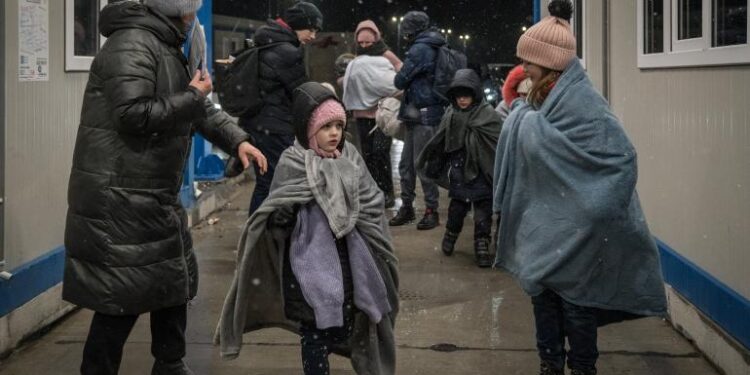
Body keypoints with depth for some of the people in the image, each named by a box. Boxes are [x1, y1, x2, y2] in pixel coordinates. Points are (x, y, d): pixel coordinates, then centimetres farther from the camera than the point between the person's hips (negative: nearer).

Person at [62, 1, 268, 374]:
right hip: (118, 201, -11)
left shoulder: (166, 49, 16)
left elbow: (200, 109, 22)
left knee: (175, 280, 19)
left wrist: (236, 139, 8)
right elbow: (134, 115, -27)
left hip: (155, 198, 11)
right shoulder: (131, 45, -17)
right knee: (121, 298, -6)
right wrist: (192, 97, -15)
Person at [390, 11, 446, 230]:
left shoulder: (420, 49, -12)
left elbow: (400, 81, -9)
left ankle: (432, 211, 0)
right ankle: (406, 208, 18)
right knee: (406, 164, 12)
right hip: (418, 115, 9)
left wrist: (397, 81, 12)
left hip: (424, 115, -9)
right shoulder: (436, 48, 15)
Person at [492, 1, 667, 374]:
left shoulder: (582, 101, -19)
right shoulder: (543, 98, 7)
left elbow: (623, 156, -22)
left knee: (575, 302, 6)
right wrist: (518, 113, 2)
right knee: (543, 296, 15)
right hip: (541, 223, 8)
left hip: (572, 227, -8)